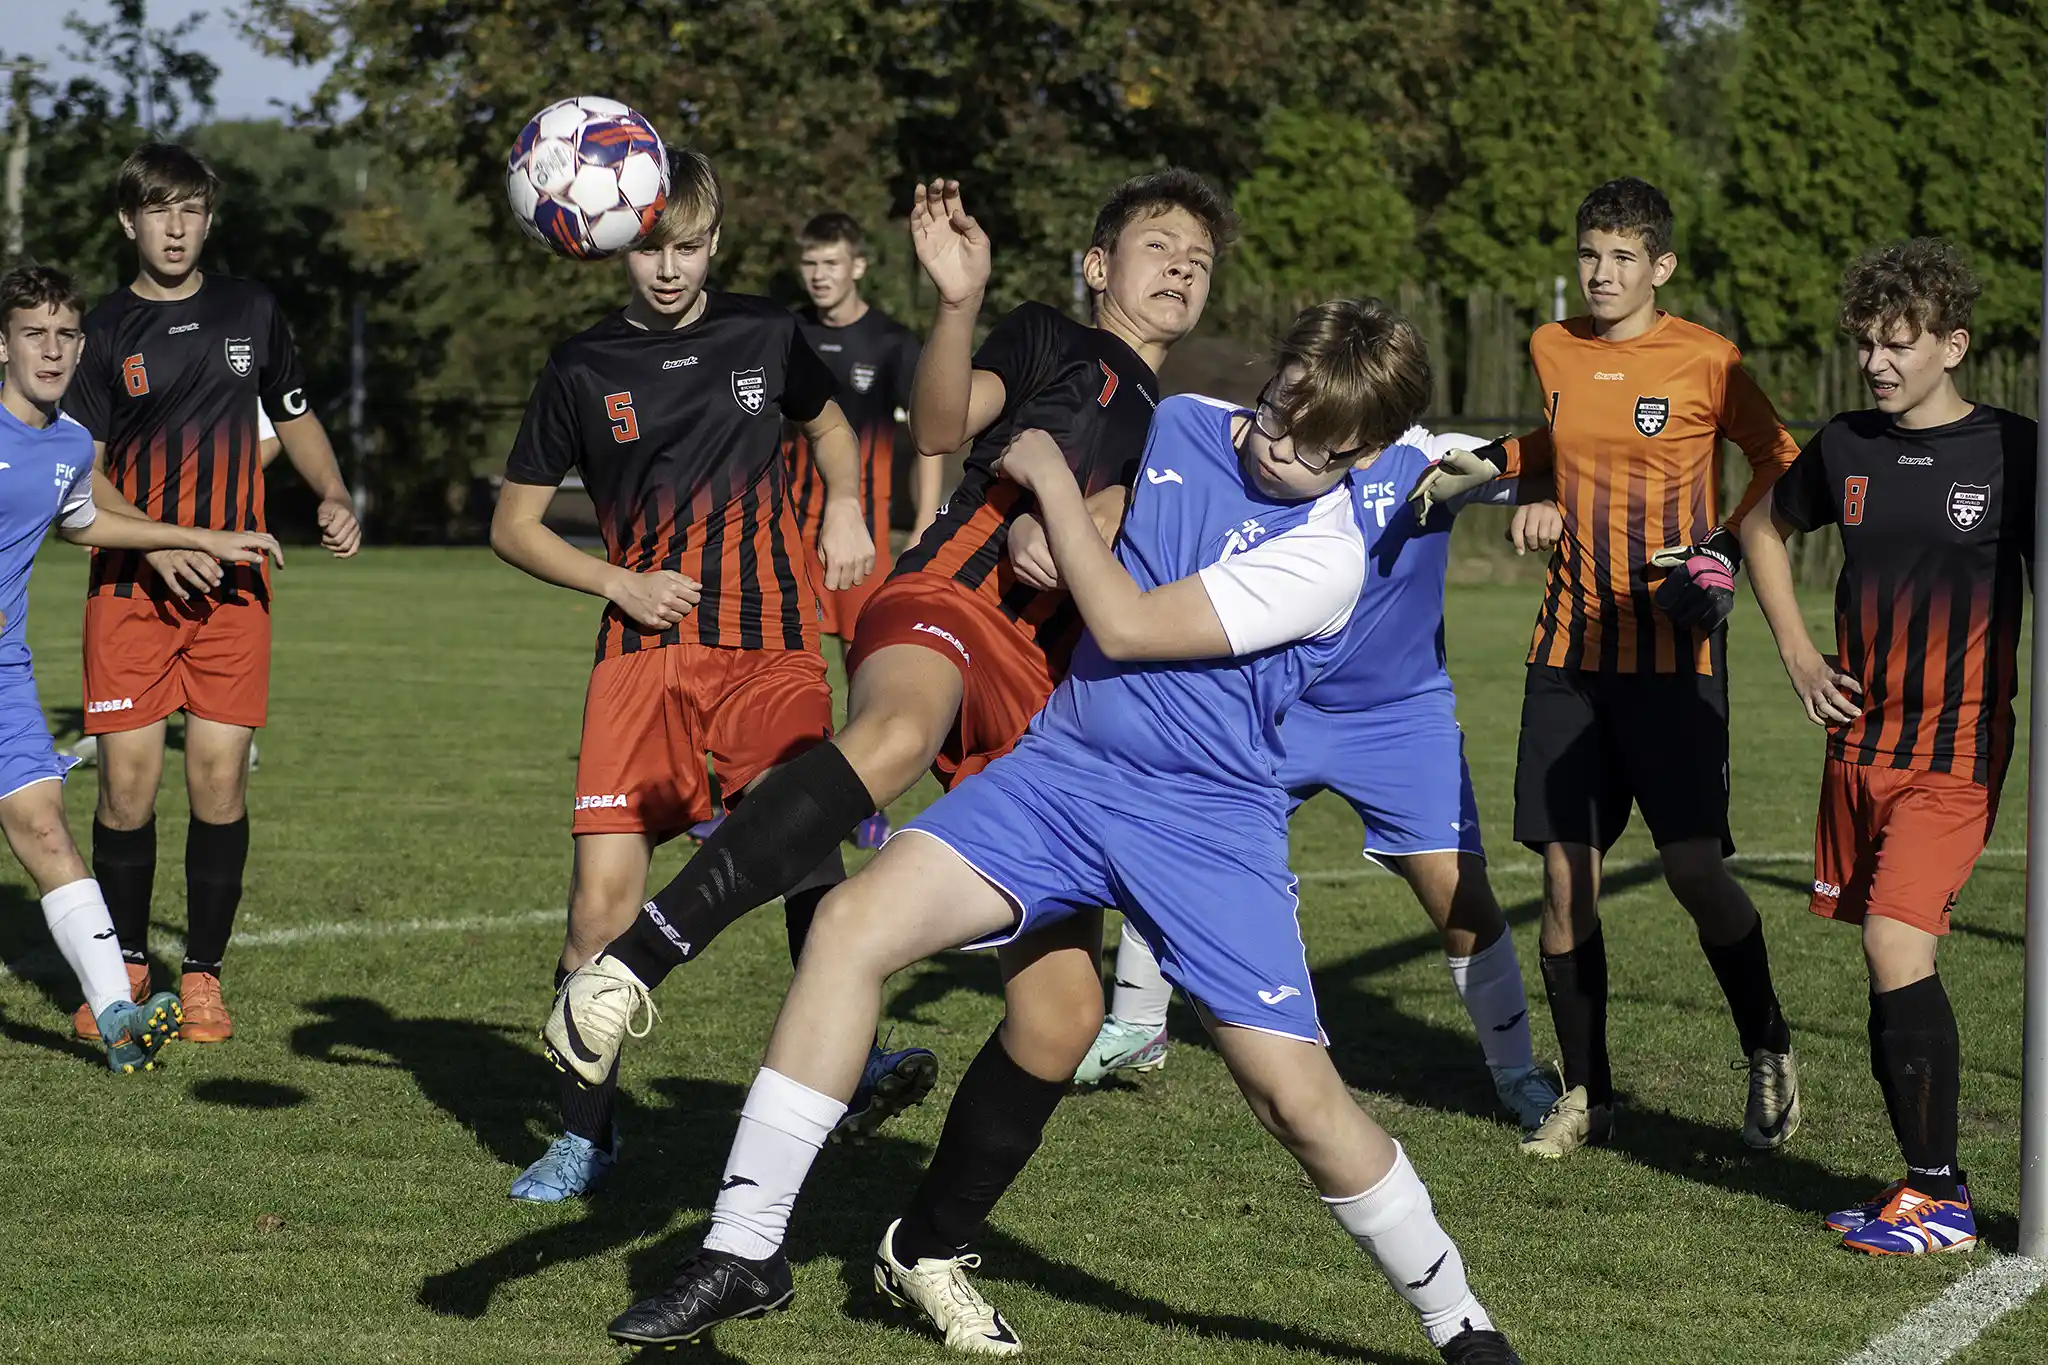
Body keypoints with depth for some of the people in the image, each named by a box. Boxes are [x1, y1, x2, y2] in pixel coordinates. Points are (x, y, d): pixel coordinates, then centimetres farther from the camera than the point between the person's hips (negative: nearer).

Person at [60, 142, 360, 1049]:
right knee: (128, 784, -5)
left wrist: (334, 497, 2)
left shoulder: (250, 311, 9)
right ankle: (126, 965, 13)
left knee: (220, 782, -4)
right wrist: (158, 545, -14)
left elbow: (295, 418, 21)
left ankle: (204, 972, 8)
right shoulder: (106, 331, 1)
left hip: (233, 583, 1)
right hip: (131, 585, -1)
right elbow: (83, 473, 1)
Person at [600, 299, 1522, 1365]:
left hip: (1207, 824, -5)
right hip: (1061, 766, 5)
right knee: (855, 922, -15)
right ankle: (746, 1252, -10)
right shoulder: (1178, 426, 5)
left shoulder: (1324, 555, -13)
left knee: (1296, 1091, -10)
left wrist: (1050, 478, -8)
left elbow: (1125, 626, -16)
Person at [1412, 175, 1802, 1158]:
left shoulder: (1706, 362, -6)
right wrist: (1490, 464, 13)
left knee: (1694, 869, -11)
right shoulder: (1554, 350, 8)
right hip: (1569, 644, 4)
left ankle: (1769, 1057, 11)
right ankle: (1585, 1096, 12)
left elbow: (1780, 463, 5)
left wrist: (1726, 548, -8)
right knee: (1565, 874, 1)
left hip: (1672, 648, -4)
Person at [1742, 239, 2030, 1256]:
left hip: (1956, 750, -5)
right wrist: (1797, 654, 13)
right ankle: (1923, 1183, 17)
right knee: (1890, 963, 7)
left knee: (1897, 947, -17)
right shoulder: (1845, 448, 6)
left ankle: (1941, 1201, -10)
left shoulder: (2010, 451, -6)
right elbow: (1766, 529, 25)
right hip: (1859, 740, 5)